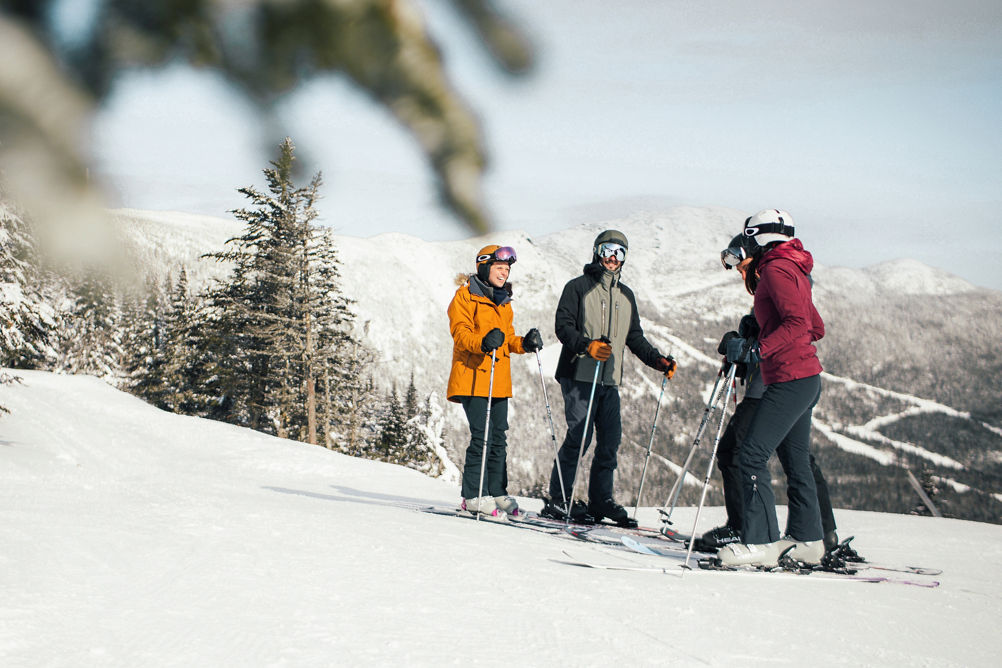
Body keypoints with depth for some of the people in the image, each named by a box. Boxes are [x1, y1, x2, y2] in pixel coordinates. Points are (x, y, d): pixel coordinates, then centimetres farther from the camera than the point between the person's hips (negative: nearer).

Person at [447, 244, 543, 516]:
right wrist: (483, 342, -31)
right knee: (481, 436, -12)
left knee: (498, 437, 7)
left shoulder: (504, 302, 21)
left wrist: (524, 343, 3)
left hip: (499, 380, 7)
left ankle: (496, 492, 15)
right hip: (473, 376, -7)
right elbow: (460, 333, -12)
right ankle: (474, 495, -7)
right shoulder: (466, 296, -2)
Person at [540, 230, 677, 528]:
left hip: (609, 380, 6)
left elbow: (634, 337, 22)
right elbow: (563, 325, -7)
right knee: (579, 434, -12)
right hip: (579, 375, -6)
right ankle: (558, 500, -6)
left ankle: (601, 499, 11)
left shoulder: (626, 295, 20)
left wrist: (658, 360, 8)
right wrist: (587, 345, -24)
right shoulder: (578, 287, 2)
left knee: (611, 438, 2)